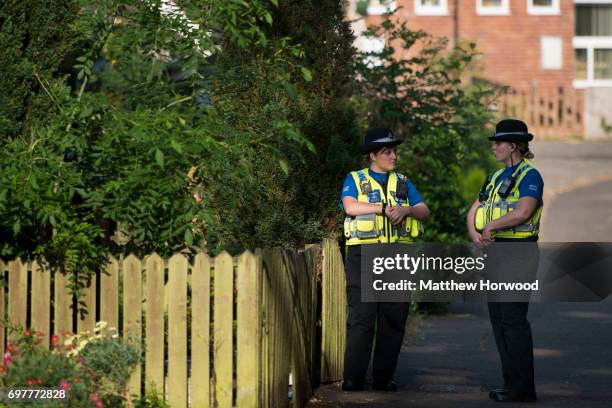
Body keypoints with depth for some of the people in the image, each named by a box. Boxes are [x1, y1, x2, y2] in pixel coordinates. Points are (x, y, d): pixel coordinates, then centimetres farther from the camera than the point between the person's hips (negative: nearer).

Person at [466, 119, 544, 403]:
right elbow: (474, 211, 18)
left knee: (513, 319, -10)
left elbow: (523, 211, -24)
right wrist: (474, 232, -4)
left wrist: (491, 226, -14)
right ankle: (512, 383, 14)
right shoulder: (497, 177, 18)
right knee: (498, 319, 9)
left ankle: (523, 388, -7)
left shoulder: (529, 176, -9)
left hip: (518, 252, -9)